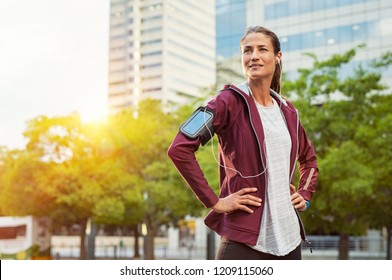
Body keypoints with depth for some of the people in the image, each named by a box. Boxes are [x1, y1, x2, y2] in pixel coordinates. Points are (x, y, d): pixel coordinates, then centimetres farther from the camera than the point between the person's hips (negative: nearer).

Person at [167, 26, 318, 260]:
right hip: (244, 238, -6)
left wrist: (305, 195, 14)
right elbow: (180, 149, -17)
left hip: (289, 236, 7)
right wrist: (214, 202, -16)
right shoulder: (231, 102, -7)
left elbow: (309, 158, 29)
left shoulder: (287, 110, 12)